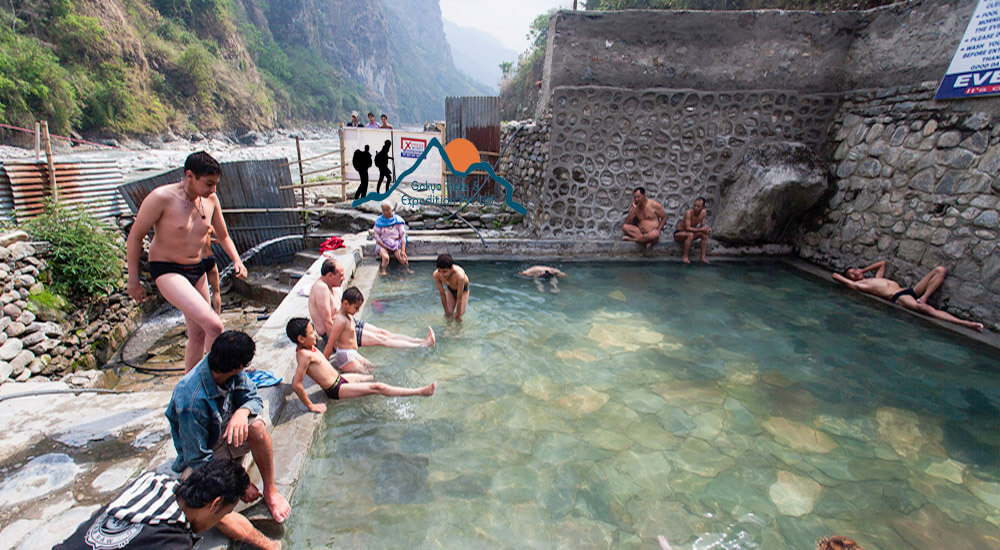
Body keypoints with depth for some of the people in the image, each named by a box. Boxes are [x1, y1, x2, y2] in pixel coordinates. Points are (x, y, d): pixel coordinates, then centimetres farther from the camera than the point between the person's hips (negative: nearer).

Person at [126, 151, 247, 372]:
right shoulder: (161, 198, -18)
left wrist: (237, 261, -4)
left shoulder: (210, 199, -1)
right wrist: (133, 281, -8)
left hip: (197, 271, 7)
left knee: (199, 334, 13)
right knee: (213, 325, -23)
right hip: (167, 271, -6)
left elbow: (223, 236, 13)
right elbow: (135, 236, -10)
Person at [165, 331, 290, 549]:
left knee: (256, 426, -29)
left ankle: (270, 491, -10)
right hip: (199, 459, -5)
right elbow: (199, 459, -26)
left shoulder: (232, 371, -18)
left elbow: (253, 398, -8)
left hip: (226, 437, 5)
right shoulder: (192, 401, -35)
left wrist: (242, 412, -33)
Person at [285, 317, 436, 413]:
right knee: (377, 388, -12)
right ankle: (420, 392, -12)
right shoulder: (304, 355, -26)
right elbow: (296, 385, -29)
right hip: (336, 390, -10)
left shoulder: (307, 347, 3)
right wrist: (310, 405, -23)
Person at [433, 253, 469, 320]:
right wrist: (446, 312, -13)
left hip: (463, 290, -3)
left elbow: (459, 298, -33)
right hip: (450, 289, 3)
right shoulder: (436, 274, -33)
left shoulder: (459, 275, -45)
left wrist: (457, 316, -23)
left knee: (461, 313, -13)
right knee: (448, 313, -5)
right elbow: (442, 294, -20)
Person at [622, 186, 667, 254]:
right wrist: (634, 209, -13)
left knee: (655, 234, -40)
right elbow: (627, 222, -5)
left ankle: (632, 239, -20)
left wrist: (658, 230, -12)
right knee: (625, 227, -20)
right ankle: (647, 241, -26)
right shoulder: (634, 208, 4)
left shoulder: (654, 205, -6)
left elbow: (664, 217, 2)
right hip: (640, 232, 4)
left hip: (651, 233, -3)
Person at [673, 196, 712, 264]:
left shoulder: (704, 212, -7)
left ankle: (703, 257, -14)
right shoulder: (689, 212, -26)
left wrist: (707, 228, -22)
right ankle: (684, 256, -23)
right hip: (678, 234, -7)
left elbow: (702, 226, -1)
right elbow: (688, 228, -31)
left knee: (704, 233, -15)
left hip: (689, 234, 7)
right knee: (690, 234, -35)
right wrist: (700, 229, -33)